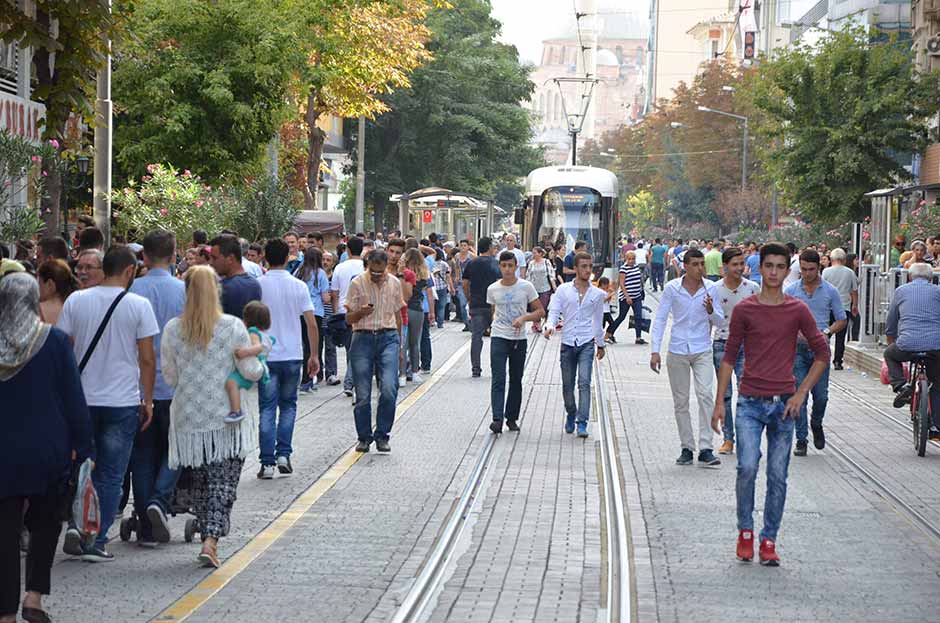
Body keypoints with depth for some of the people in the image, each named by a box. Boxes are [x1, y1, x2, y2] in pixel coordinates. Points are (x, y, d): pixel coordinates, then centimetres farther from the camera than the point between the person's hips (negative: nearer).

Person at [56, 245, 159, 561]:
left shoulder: (76, 301, 1)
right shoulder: (139, 305, -6)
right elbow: (147, 359, -5)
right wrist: (147, 400, 4)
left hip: (82, 400, 2)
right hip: (123, 402, -2)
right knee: (111, 474, 5)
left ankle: (76, 524, 0)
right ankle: (97, 542, 3)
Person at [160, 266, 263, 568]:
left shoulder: (172, 329, -3)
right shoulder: (233, 327, -9)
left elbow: (169, 377, 2)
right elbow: (250, 371, -8)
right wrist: (259, 366, 13)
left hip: (189, 418, 2)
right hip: (226, 418, -2)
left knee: (201, 482, 16)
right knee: (224, 482, 0)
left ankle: (206, 537, 20)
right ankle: (211, 540, -14)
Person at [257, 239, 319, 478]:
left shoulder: (258, 285, -6)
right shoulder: (299, 286, -2)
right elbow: (311, 324, -2)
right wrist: (314, 356, 7)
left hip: (266, 356, -1)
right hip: (293, 355, 1)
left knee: (268, 409, 4)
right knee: (288, 406, 17)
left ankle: (267, 463, -1)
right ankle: (283, 454, 7)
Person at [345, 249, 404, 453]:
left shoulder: (394, 283, 8)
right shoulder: (358, 283, -1)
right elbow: (349, 318, 2)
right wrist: (361, 313, -19)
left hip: (387, 338, 1)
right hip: (363, 338, -1)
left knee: (389, 389, -15)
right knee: (363, 394, -2)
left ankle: (382, 435, 1)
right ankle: (364, 437, 15)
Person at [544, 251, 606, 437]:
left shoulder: (598, 294, 7)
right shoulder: (563, 290, 4)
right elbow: (554, 312, 1)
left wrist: (601, 344, 24)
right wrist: (549, 326, -20)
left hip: (587, 343, -1)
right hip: (567, 342, 1)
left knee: (584, 382, -14)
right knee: (567, 385, 8)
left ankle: (582, 423, -16)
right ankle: (571, 415, 32)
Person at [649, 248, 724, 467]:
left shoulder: (710, 288, -1)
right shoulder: (672, 288, -4)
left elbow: (720, 321, 6)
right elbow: (660, 319, -1)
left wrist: (711, 311, -18)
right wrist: (655, 351, -7)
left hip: (703, 350, 0)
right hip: (678, 350, 1)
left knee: (705, 395, -15)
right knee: (680, 401, 6)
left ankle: (705, 449, -15)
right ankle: (687, 448, 16)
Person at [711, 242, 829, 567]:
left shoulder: (798, 311, 2)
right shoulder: (744, 310, 1)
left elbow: (822, 353, 7)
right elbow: (729, 357, 6)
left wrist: (801, 393, -2)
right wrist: (719, 402, 2)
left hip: (784, 404, 1)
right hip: (750, 403, -1)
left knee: (778, 476, 3)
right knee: (747, 467, -15)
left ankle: (769, 540, 12)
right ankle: (745, 531, 4)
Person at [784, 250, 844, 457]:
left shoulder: (830, 291, 4)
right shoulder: (791, 291, 4)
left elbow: (842, 320, 8)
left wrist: (826, 332, -10)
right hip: (797, 348, 0)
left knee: (821, 395, 0)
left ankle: (816, 424, 30)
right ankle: (801, 440, 5)